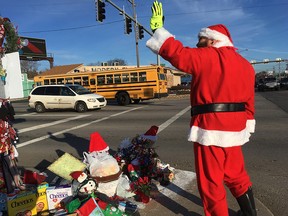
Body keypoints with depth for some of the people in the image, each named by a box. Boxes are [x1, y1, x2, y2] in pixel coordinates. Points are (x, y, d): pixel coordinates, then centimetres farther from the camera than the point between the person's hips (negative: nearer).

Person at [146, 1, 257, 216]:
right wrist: (247, 129, 20)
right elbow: (249, 102, 15)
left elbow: (176, 52, -11)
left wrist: (158, 29, 0)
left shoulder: (207, 56, -8)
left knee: (210, 180, 7)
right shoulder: (246, 65, 14)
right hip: (235, 129, 8)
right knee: (236, 174, 24)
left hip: (210, 128, -8)